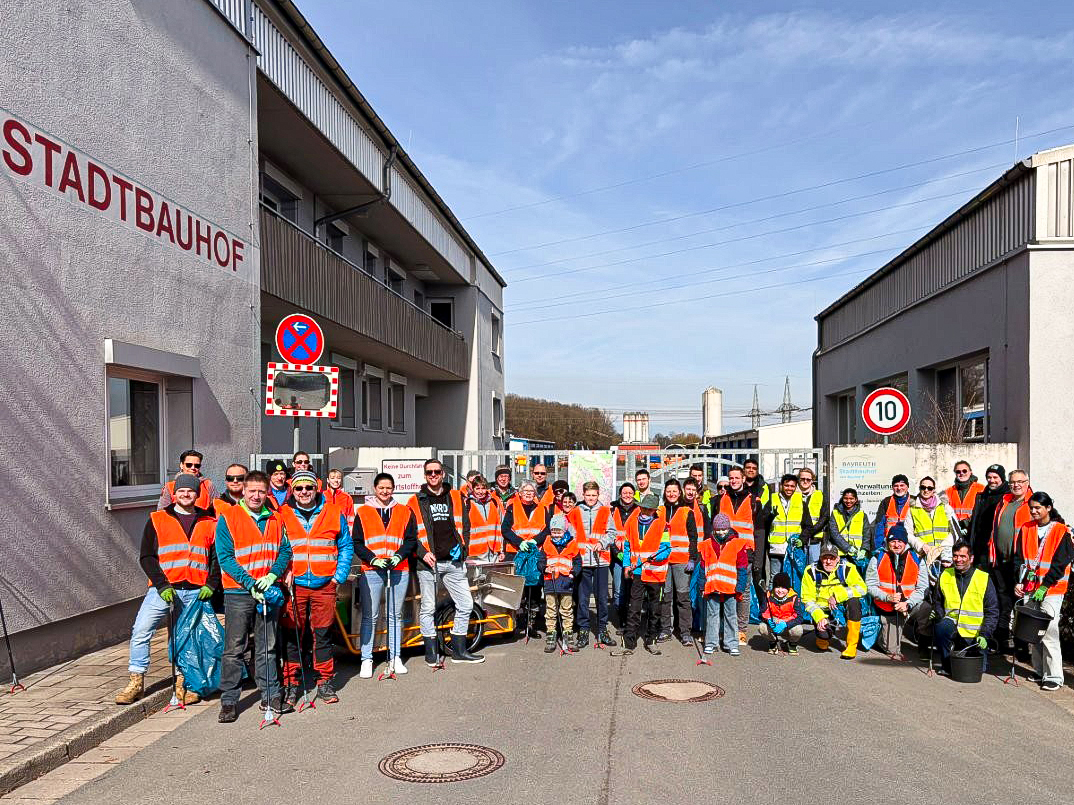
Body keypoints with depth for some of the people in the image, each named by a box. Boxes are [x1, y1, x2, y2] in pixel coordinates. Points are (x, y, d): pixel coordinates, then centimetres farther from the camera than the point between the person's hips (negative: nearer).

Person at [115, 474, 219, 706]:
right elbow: (146, 557, 1)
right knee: (140, 631, -9)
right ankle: (136, 682, 1)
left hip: (195, 591, 1)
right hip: (163, 588, -1)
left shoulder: (209, 523, 10)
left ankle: (183, 684, 18)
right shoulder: (157, 520, 5)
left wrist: (211, 584, -1)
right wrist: (162, 585, -10)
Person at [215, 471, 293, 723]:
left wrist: (272, 575, -10)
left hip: (268, 590, 4)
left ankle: (270, 696, 19)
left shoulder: (275, 520, 10)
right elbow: (224, 557, -8)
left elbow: (285, 550, 8)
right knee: (234, 648, -1)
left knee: (267, 647, 11)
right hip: (238, 592, -3)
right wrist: (250, 582, -16)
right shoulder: (227, 518, -3)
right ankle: (229, 701, 7)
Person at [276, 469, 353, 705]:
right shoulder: (282, 516, 3)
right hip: (293, 585, 0)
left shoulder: (334, 513, 4)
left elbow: (346, 546, 9)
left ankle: (325, 683, 18)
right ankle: (291, 684, 13)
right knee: (291, 635, 2)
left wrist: (340, 575, 0)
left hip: (325, 585, 0)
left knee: (322, 634, 7)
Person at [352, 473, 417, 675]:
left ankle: (395, 658, 16)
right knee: (370, 617, -1)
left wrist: (399, 556, -9)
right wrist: (372, 559, -10)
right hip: (371, 571, -2)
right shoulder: (363, 512, 7)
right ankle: (366, 660, 6)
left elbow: (411, 540, 8)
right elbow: (357, 543, 3)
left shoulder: (405, 512, 11)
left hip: (399, 570, 2)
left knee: (395, 615, 8)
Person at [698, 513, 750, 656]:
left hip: (730, 589, -2)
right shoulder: (707, 545, 9)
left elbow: (742, 568, 2)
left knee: (731, 616, 4)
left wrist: (739, 588, -4)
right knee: (712, 615, 7)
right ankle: (711, 642, 16)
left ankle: (731, 643, 12)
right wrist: (702, 586, 7)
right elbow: (702, 568, 13)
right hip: (712, 588, 2)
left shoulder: (738, 545, 3)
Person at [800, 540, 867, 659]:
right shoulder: (811, 571, -9)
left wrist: (837, 596, -29)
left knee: (854, 601, -32)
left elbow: (862, 588, -22)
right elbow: (808, 599, -6)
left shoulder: (847, 568, -11)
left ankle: (852, 645, -20)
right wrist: (819, 617, -20)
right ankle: (823, 638, 17)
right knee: (824, 634, -27)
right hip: (822, 610, 0)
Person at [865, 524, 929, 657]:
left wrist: (907, 604, -20)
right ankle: (881, 632, 27)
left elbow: (922, 588, -5)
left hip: (910, 607, 2)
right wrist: (888, 597, -21)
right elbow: (870, 586, -4)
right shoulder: (877, 559, -3)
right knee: (892, 649, -8)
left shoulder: (917, 560, -1)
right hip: (888, 611, -1)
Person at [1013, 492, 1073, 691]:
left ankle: (1054, 677, -2)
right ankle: (1039, 671, 20)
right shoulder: (1026, 529, 10)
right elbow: (1019, 558, 9)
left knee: (1049, 632, -9)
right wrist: (1019, 582, -2)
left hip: (1052, 590, -5)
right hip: (1029, 588, 5)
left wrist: (1044, 587, -15)